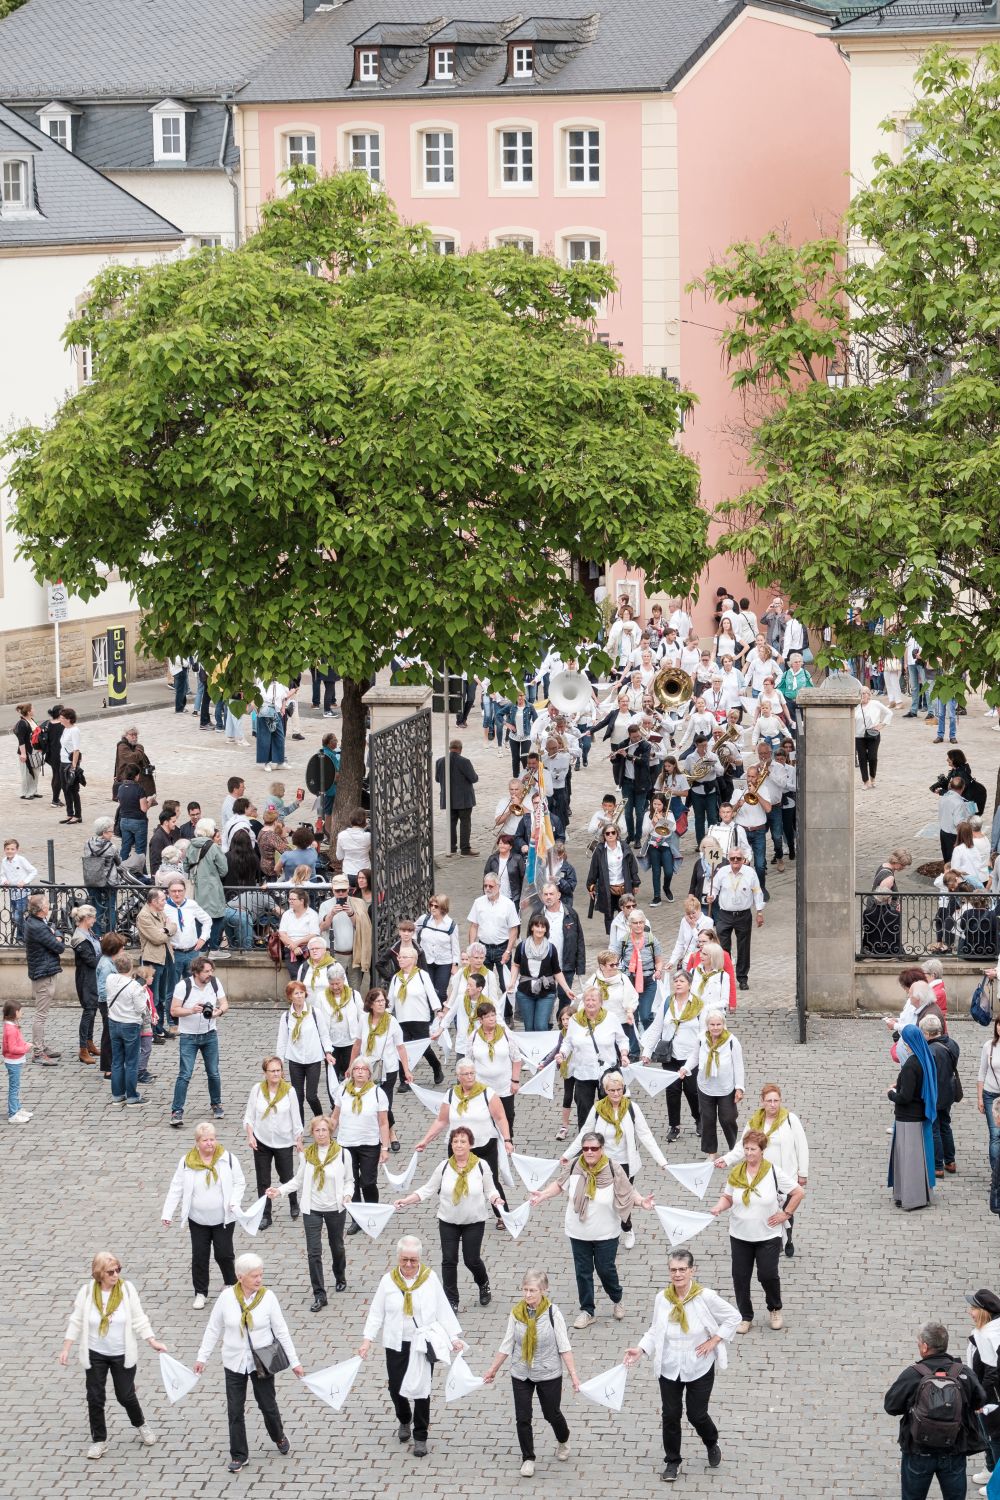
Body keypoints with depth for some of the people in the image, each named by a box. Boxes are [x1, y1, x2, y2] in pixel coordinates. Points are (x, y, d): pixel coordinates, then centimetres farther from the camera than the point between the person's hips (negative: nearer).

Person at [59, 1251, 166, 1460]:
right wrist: (66, 1348, -6)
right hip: (95, 1354, 1)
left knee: (125, 1395, 9)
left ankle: (141, 1425, 38)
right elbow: (76, 1322, -3)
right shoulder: (87, 1292, -11)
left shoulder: (127, 1289, -12)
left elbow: (139, 1319, -5)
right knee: (95, 1398, 6)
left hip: (122, 1354, -1)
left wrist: (153, 1342, -11)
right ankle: (99, 1440, 21)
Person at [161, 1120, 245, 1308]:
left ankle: (232, 1286, 26)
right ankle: (200, 1293, 20)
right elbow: (176, 1189, 0)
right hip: (197, 1220, 1)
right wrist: (167, 1213, -4)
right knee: (199, 1256, 6)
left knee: (224, 1254, 1)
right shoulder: (186, 1162, -4)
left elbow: (239, 1183, 2)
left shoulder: (228, 1158, -6)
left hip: (223, 1219, -1)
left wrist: (234, 1202, -15)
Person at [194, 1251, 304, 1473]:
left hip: (261, 1361, -1)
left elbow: (281, 1331, -6)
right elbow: (213, 1329, -1)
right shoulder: (227, 1297, -11)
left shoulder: (268, 1297, -12)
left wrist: (294, 1362, -4)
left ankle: (278, 1437, 43)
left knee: (268, 1404, 13)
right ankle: (239, 1455, 20)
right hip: (234, 1362, 1)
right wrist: (202, 1357, 1)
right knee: (235, 1410, 6)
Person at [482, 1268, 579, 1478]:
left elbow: (564, 1346, -11)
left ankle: (563, 1441, 44)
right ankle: (528, 1458, 22)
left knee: (552, 1414, 12)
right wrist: (493, 1369, 7)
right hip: (521, 1374, 2)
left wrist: (573, 1373, -14)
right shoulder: (516, 1313, -8)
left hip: (549, 1374, -2)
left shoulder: (552, 1313, -16)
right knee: (522, 1418, 4)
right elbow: (507, 1345, 2)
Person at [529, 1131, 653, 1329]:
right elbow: (559, 1184, 7)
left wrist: (642, 1201, -27)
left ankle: (617, 1299, 40)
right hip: (579, 1233, 3)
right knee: (583, 1271, 10)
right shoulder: (573, 1168, -10)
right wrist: (543, 1195, -4)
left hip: (606, 1234, -3)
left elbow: (628, 1193, -10)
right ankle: (587, 1311, 26)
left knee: (606, 1269, 9)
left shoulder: (614, 1171, -17)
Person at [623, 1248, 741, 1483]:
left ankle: (712, 1444, 42)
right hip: (669, 1369, 2)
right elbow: (655, 1331, 2)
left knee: (697, 1415, 8)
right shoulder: (662, 1298, -10)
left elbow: (733, 1316, -7)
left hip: (699, 1369, -2)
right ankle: (672, 1461, 30)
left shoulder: (705, 1297, -19)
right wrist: (640, 1349, -13)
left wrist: (714, 1341, -12)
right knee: (670, 1415, 10)